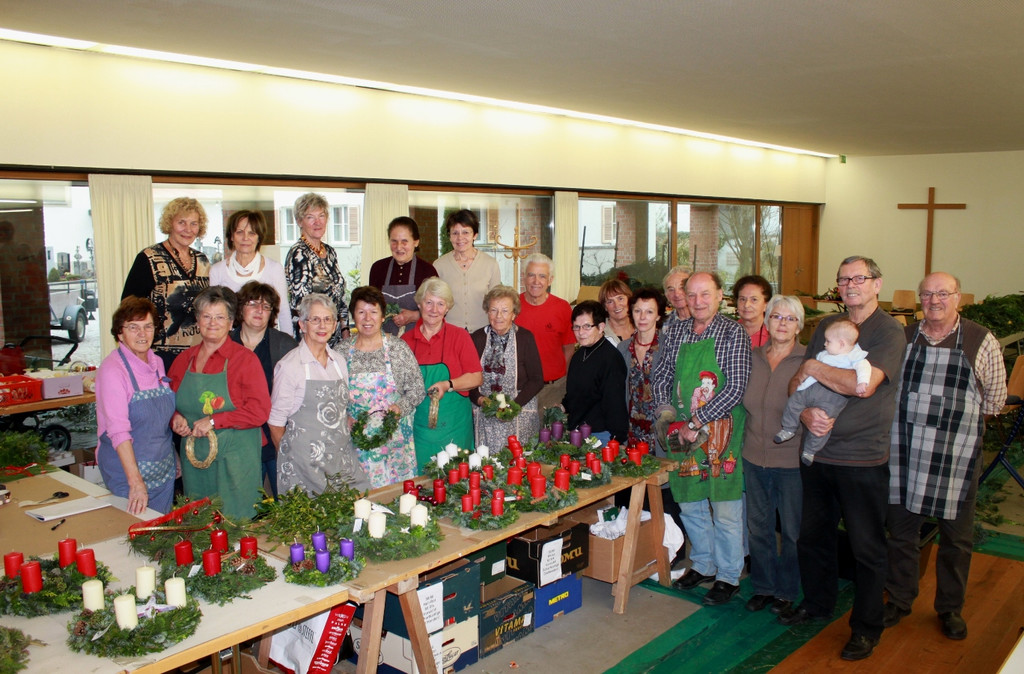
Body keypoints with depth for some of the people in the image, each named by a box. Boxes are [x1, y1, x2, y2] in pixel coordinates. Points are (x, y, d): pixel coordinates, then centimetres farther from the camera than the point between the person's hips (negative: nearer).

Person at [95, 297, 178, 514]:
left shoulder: (157, 363, 5)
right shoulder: (112, 369, -17)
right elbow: (118, 430, -25)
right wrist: (136, 481, -31)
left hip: (164, 470, 7)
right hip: (128, 468, -7)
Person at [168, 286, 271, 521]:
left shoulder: (245, 359, -6)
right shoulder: (184, 360, 9)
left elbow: (259, 411, -14)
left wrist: (214, 421, -17)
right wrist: (175, 418, -2)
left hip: (234, 460, -5)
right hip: (194, 459, 5)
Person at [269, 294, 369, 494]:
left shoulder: (339, 361, 9)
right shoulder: (289, 365, -8)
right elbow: (276, 422, -4)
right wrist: (289, 456, 1)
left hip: (342, 457, 5)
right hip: (306, 461, -5)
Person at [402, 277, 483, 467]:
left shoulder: (460, 336, 0)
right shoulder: (406, 340, 5)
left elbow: (477, 377, -3)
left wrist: (448, 385, -17)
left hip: (453, 424, -1)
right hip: (418, 425, 1)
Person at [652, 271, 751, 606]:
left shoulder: (733, 334, -9)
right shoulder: (674, 332, 6)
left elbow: (735, 389, -15)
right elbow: (661, 376, 12)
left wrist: (695, 422, -17)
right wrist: (666, 411, -5)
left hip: (721, 432, -5)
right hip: (683, 435, 5)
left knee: (725, 509, 4)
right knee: (690, 503, 15)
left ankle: (728, 576, 21)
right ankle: (702, 565, 34)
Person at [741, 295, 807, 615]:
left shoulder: (808, 361, -8)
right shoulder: (753, 357, 4)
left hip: (792, 459, -4)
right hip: (754, 457, 4)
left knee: (792, 529, 10)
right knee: (758, 526, 15)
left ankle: (786, 591, 29)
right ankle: (763, 586, 32)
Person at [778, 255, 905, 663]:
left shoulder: (890, 332, -9)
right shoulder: (826, 327, 10)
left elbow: (864, 384, -24)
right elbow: (796, 383, 7)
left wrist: (814, 368, -11)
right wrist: (806, 412, -14)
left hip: (864, 460, -5)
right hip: (818, 453, 5)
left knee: (866, 548, 7)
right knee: (812, 536, 17)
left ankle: (866, 627, 24)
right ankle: (817, 603, 38)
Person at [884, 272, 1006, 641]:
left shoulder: (981, 342, -4)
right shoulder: (903, 338, 3)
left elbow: (994, 399, 5)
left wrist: (956, 413, 6)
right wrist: (918, 411, 3)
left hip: (956, 457, -2)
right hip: (905, 454, 2)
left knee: (956, 537, 12)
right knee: (901, 531, 13)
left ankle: (950, 608, 31)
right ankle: (899, 600, 30)